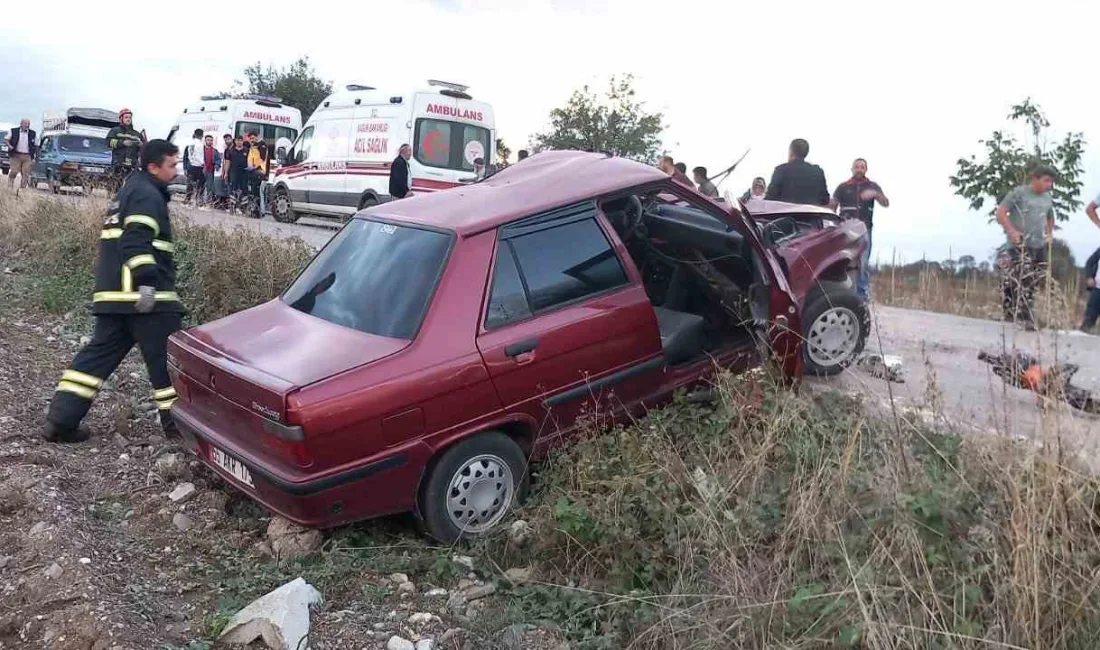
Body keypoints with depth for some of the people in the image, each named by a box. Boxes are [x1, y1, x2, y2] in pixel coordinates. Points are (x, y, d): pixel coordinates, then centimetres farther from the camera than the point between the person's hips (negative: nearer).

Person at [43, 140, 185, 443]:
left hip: (113, 293, 10)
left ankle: (60, 419, 7)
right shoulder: (148, 194, -7)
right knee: (166, 356, -1)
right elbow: (137, 242, -21)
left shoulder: (130, 190, 25)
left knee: (100, 353, 9)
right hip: (141, 293, -10)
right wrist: (147, 282, -27)